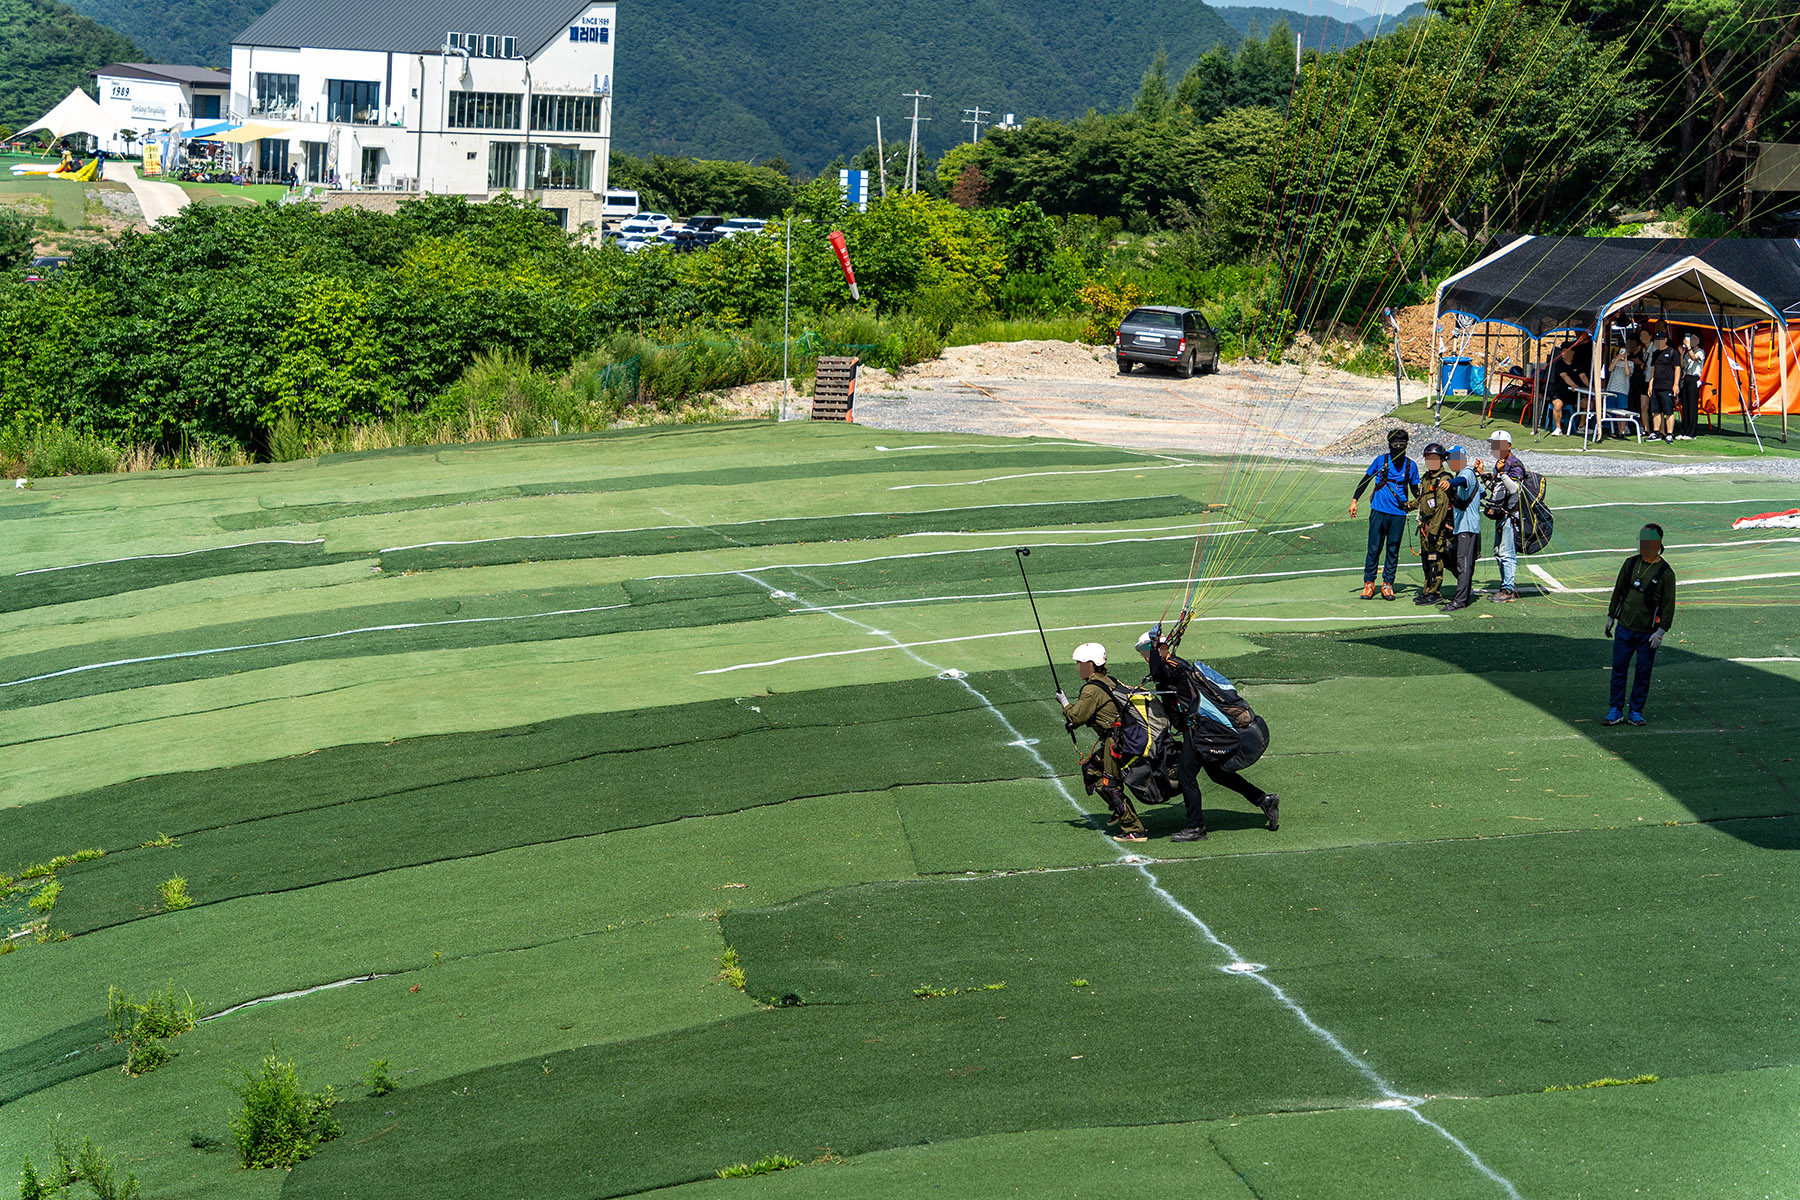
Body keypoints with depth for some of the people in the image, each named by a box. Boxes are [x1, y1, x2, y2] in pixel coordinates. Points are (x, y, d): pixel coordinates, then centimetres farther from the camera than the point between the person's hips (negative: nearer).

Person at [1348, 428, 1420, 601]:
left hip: (1399, 513, 1)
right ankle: (1369, 583, 11)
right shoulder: (1381, 461, 1)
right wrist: (1354, 500, 2)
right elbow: (1365, 480, 9)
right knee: (1374, 548, 0)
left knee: (1393, 549, 5)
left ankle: (1387, 584, 15)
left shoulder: (1411, 466, 5)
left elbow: (1414, 489, 16)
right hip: (1379, 510, -1)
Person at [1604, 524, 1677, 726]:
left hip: (1648, 633, -3)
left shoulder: (1666, 572, -6)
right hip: (1624, 628, 3)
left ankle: (1635, 712, 15)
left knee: (1643, 673, 3)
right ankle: (1616, 710, 11)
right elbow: (1618, 591, 14)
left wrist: (1660, 632, -12)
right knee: (1619, 669, 3)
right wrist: (1611, 617, 13)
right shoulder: (1630, 563, 5)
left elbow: (1669, 605, -6)